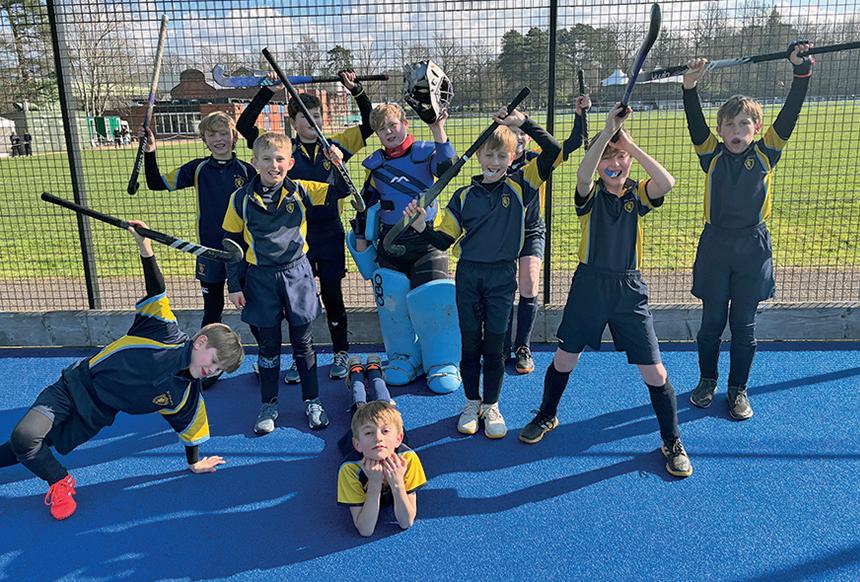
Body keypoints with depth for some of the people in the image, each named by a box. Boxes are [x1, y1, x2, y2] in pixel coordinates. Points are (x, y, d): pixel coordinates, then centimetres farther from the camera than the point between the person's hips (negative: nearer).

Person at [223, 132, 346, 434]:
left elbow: (338, 191, 3)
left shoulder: (300, 191, -3)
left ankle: (312, 401, 24)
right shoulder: (241, 199, -4)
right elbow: (233, 243, 2)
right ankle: (269, 405, 25)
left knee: (303, 342, 10)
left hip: (296, 274, 0)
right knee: (268, 345, 10)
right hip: (260, 280, 0)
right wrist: (234, 285, 1)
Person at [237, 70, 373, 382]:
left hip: (330, 235, 0)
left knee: (332, 296, 10)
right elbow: (244, 126, -5)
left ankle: (341, 353, 26)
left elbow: (369, 124, 0)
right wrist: (267, 91, -10)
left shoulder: (336, 145, 3)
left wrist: (356, 90, -11)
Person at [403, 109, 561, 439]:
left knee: (494, 344, 5)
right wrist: (422, 228, -16)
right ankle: (471, 403, 26)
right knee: (470, 343, 9)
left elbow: (553, 151, -11)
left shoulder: (520, 186, -1)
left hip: (502, 277, -1)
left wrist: (523, 123, -15)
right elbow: (444, 240, 2)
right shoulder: (464, 196, 3)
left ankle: (491, 406, 22)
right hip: (469, 275, 2)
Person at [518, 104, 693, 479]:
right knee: (564, 358, 12)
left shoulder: (637, 194, 1)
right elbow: (582, 174, -26)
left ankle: (672, 442, 21)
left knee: (654, 371, 1)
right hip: (589, 284, 0)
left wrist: (629, 143, -19)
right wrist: (608, 130, -28)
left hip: (629, 289, 0)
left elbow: (666, 183, -21)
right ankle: (546, 417, 38)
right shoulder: (591, 194, -1)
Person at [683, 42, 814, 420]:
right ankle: (707, 381, 30)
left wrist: (801, 71, -20)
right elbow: (695, 122, -16)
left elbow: (790, 113, -10)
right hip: (715, 246, 0)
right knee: (712, 322, 11)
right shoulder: (712, 155, -2)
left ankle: (738, 389, 24)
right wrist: (690, 87, -30)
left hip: (753, 248, 0)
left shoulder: (765, 154, 0)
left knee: (744, 325, 8)